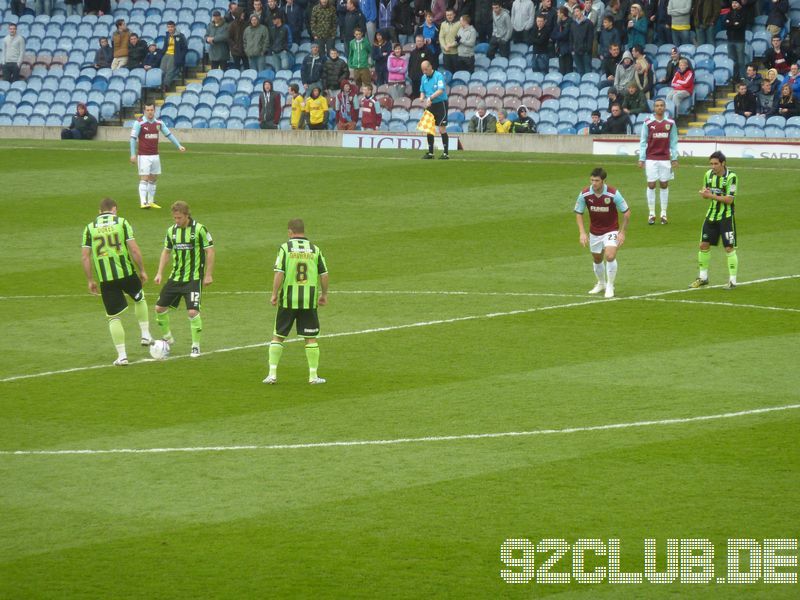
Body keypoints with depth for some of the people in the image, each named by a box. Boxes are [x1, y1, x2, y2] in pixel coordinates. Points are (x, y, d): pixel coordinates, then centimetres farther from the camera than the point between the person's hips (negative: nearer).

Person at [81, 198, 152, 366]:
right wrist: (142, 270, 4)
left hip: (105, 279, 1)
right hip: (127, 273, -1)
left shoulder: (90, 228, 5)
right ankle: (145, 335, 30)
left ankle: (122, 356, 3)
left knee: (114, 317, 7)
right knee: (139, 298, 30)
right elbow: (134, 249, -6)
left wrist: (90, 280, 8)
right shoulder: (122, 223, 0)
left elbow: (85, 256, 1)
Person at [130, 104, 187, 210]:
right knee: (144, 179, -10)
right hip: (143, 156, -5)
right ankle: (143, 202, -14)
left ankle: (151, 201, 17)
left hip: (155, 156, 5)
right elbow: (133, 138, -10)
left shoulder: (159, 122, 6)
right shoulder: (139, 123, -9)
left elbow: (169, 134, 14)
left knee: (153, 179, 9)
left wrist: (179, 145, 9)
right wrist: (133, 154, -16)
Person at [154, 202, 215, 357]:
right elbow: (166, 251, 16)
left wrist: (208, 275, -9)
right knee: (160, 307, 4)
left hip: (194, 278, -6)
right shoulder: (172, 230, 5)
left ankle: (196, 346, -1)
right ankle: (167, 338, 26)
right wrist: (160, 273, 8)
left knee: (193, 311, -15)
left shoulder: (199, 229, -11)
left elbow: (210, 251, -7)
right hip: (175, 277, 6)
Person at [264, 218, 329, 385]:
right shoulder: (315, 250, 3)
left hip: (287, 300, -1)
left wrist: (274, 294, -3)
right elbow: (324, 274, 4)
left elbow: (279, 273, -11)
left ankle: (272, 374, 6)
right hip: (309, 301, 1)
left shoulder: (285, 248, -4)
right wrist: (324, 294, 16)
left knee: (278, 336, 9)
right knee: (311, 338, 7)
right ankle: (313, 376, 7)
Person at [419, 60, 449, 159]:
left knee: (442, 129, -8)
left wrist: (430, 98, -31)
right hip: (430, 106, 7)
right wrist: (422, 97, -4)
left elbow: (441, 90, -23)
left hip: (440, 104, -7)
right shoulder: (424, 78, 10)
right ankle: (430, 153, 14)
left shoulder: (438, 76, -12)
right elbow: (422, 91, 18)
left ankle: (446, 153, -5)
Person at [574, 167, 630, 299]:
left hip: (611, 230, -3)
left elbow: (626, 212, -10)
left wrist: (622, 232, -11)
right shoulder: (584, 194, -15)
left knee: (610, 256, -22)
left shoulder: (613, 194, -22)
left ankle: (610, 286, -4)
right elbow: (578, 213, -1)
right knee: (597, 259, 15)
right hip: (594, 232, 3)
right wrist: (582, 233, -11)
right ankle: (601, 284, 41)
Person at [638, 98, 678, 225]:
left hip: (665, 158, 1)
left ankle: (664, 214, 11)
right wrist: (641, 159, -2)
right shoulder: (648, 123, 0)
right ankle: (651, 214, 6)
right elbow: (643, 141, 2)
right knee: (651, 185, 0)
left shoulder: (670, 123, 4)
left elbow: (673, 142, 8)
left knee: (664, 185, 5)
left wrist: (674, 158, 3)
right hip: (651, 159, -1)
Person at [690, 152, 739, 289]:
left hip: (726, 216, -6)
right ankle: (703, 277, 22)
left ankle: (732, 280, 3)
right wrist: (704, 192, -12)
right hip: (711, 215, 6)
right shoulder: (709, 174, 2)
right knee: (704, 245, 8)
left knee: (729, 248, -6)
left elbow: (729, 199, -20)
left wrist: (711, 196, -26)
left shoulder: (731, 177, -16)